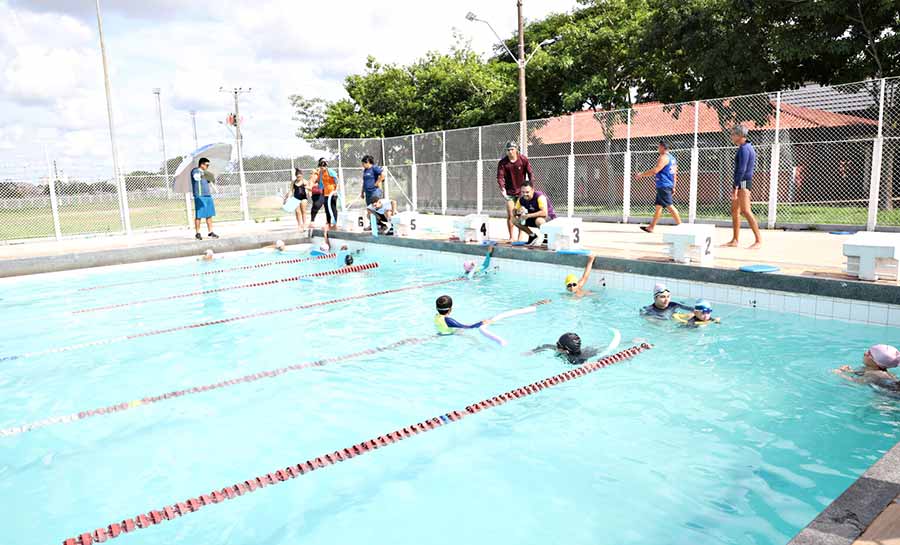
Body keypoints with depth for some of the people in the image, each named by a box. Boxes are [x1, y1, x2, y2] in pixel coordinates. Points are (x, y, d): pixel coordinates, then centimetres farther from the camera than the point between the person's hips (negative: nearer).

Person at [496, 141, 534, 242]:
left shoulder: (524, 160, -6)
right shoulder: (502, 163, -6)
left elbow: (530, 173, -6)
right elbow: (500, 176, -11)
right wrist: (502, 188, -27)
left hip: (521, 191, 0)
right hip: (509, 192, 0)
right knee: (510, 215, -1)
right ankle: (511, 237, 9)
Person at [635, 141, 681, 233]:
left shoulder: (663, 157, -13)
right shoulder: (672, 158, 19)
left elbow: (655, 171, -21)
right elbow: (674, 173, 21)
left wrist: (641, 174, -13)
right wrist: (673, 187, 24)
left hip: (663, 185, -10)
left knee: (669, 206, -8)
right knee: (658, 206, 10)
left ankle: (680, 224, -6)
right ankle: (651, 227, 13)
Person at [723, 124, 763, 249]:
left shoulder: (744, 149, -14)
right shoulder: (748, 147, 18)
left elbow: (741, 169, -21)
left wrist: (735, 187, -24)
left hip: (743, 182, -11)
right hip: (742, 182, 11)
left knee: (745, 211, -13)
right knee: (734, 211, 11)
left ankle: (759, 240, -12)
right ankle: (734, 241, 14)